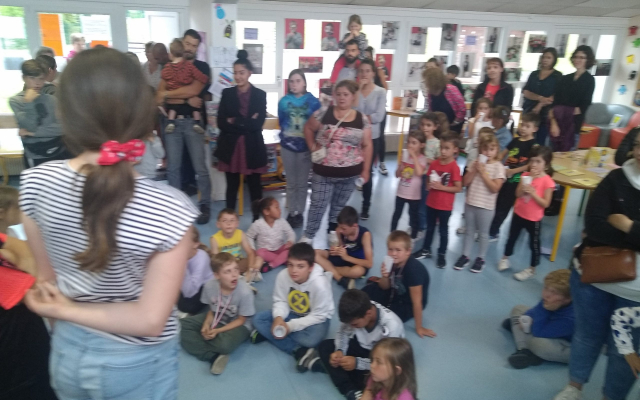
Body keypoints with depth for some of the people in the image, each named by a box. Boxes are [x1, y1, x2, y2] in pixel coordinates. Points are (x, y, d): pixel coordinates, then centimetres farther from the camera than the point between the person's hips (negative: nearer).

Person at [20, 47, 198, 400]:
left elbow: (47, 279, -3)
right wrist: (67, 309, -14)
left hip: (67, 351, 4)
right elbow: (151, 320, -25)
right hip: (136, 364, -3)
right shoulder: (169, 209, -31)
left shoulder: (35, 184, -17)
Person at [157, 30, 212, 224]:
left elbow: (194, 90, -12)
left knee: (200, 167, -2)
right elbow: (160, 93, 0)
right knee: (173, 167, 6)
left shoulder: (202, 67, 4)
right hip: (172, 121, 3)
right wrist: (186, 98, -14)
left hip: (193, 121, -3)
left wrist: (167, 94, -3)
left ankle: (205, 206, 8)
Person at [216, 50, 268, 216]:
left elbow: (258, 124, -9)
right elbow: (221, 123, -3)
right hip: (231, 147, 1)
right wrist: (246, 123, -12)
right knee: (232, 186, 10)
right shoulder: (227, 93, 7)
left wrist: (234, 121, -9)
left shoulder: (260, 95, 2)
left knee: (254, 186, 7)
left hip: (252, 147, -1)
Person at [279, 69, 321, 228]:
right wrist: (286, 136, -1)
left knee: (302, 183, 8)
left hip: (305, 146, -2)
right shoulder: (284, 101, 2)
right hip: (287, 145, 2)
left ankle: (300, 213, 19)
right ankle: (292, 213, 21)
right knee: (291, 182, 11)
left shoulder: (313, 101, -4)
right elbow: (281, 122, 9)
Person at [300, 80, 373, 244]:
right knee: (318, 205, 4)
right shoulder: (323, 113, -6)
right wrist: (313, 147, -1)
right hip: (323, 171, -1)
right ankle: (308, 236, 19)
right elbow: (308, 128, 8)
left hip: (349, 174, 2)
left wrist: (365, 170, 1)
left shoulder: (362, 120, -2)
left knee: (339, 206, 17)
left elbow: (367, 146, 3)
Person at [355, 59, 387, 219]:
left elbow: (378, 117, -13)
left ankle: (366, 208, 26)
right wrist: (359, 89, -16)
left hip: (372, 138, 0)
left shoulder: (381, 92, -4)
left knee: (367, 173, 12)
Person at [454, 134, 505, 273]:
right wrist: (474, 170, -13)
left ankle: (480, 258, 24)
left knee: (483, 233, 10)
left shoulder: (498, 166, -10)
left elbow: (495, 188, -18)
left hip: (486, 207, -4)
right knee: (469, 231, 14)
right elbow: (465, 182, 0)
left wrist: (483, 172, -20)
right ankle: (465, 256, 25)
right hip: (470, 203, 4)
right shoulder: (476, 163, 2)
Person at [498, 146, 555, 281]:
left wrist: (533, 193, -27)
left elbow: (545, 203, -17)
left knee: (534, 244, 8)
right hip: (518, 213, 5)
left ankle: (531, 269, 23)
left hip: (533, 218, -5)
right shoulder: (525, 175, -2)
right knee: (512, 237, 20)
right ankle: (505, 259, 39)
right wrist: (523, 187, -21)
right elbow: (517, 194, -4)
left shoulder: (547, 181, -16)